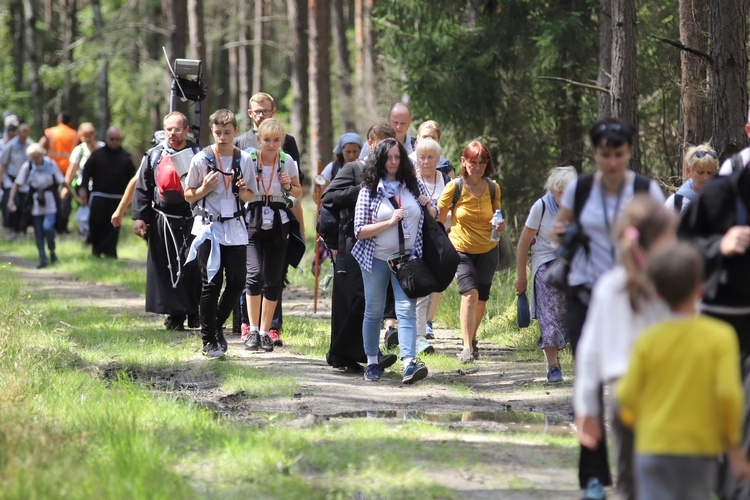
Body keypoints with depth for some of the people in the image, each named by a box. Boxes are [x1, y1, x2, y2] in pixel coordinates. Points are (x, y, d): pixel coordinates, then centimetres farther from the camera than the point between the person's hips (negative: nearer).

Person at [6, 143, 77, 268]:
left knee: (47, 226, -18)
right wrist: (11, 199, -13)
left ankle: (52, 250, 8)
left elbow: (62, 181, 1)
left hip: (50, 202, -2)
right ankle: (42, 259, 9)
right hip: (36, 202, 2)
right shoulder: (27, 167, -5)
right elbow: (17, 184, -4)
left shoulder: (51, 164, -5)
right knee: (38, 231, 1)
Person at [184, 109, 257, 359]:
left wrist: (243, 191, -9)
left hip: (235, 227, 3)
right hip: (208, 227, -3)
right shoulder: (201, 160, -3)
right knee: (211, 283, -4)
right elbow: (188, 196, 3)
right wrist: (205, 189, -15)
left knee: (237, 281, -1)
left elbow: (250, 197, 13)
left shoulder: (244, 159, 4)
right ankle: (209, 340, 4)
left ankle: (218, 326, 23)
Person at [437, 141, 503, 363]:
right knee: (470, 293, -21)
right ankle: (467, 347, -20)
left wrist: (500, 224, -8)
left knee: (480, 300, 10)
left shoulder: (493, 188, -3)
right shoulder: (454, 187, -13)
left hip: (487, 250, 3)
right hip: (461, 250, -3)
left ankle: (471, 339, 35)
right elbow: (438, 219, -5)